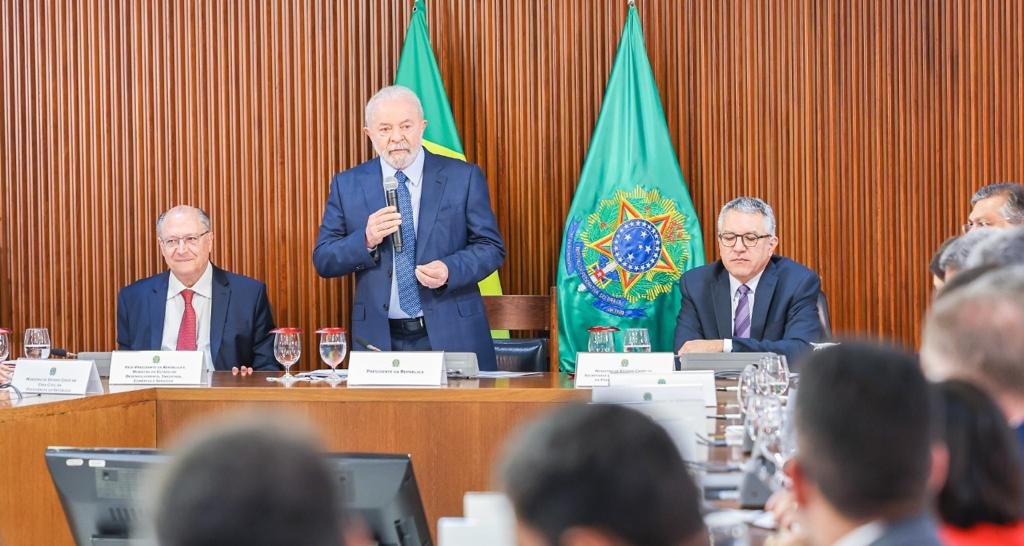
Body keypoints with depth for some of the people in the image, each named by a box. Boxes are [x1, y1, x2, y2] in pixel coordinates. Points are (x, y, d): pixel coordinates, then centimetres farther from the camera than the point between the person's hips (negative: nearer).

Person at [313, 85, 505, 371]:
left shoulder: (464, 177, 1)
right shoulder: (347, 185, 5)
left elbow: (491, 248, 1)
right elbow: (323, 260, 4)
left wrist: (450, 271, -17)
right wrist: (366, 241, -15)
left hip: (451, 336, -1)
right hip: (379, 340, 1)